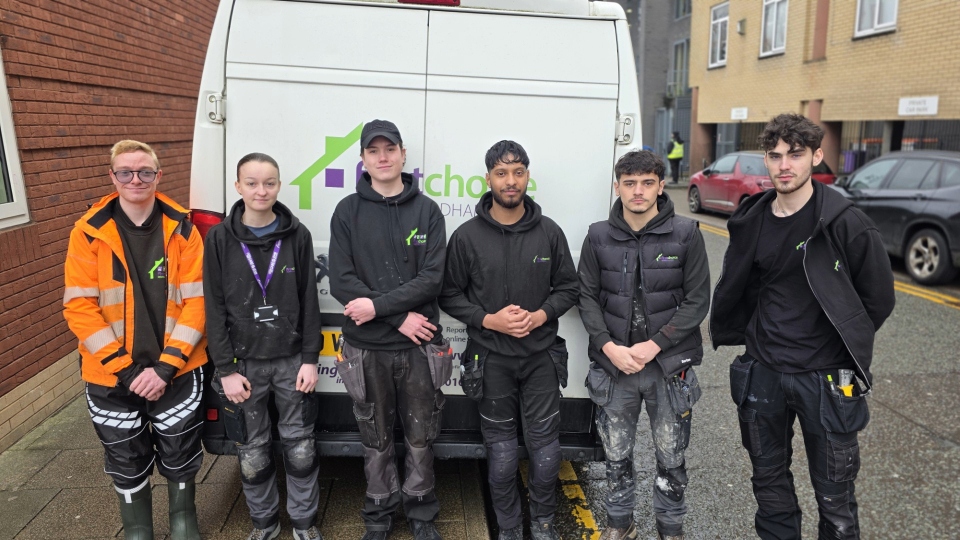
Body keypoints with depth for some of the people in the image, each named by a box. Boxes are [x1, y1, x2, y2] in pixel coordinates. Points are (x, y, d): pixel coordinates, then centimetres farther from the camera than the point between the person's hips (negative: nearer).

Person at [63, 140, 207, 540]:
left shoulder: (182, 229, -5)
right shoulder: (89, 233, -6)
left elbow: (196, 301, -7)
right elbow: (79, 307, -9)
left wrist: (166, 366, -14)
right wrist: (126, 369, -14)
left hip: (177, 371, 0)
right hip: (111, 376, 0)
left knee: (180, 456, 14)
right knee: (128, 463, 15)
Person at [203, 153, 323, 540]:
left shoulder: (297, 236, -1)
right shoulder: (219, 239, -3)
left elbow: (309, 301, 0)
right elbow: (215, 308, -2)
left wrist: (310, 359, -4)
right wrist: (226, 369, -7)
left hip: (291, 360, 0)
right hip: (244, 363, 0)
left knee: (300, 448, 8)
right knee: (253, 454, 11)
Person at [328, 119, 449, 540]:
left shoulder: (426, 210, 1)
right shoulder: (348, 212, 1)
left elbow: (431, 279, -8)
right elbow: (341, 282, -8)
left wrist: (377, 305, -18)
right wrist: (400, 317, -14)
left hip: (419, 347, 0)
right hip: (366, 348, 0)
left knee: (420, 438, 12)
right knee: (376, 440, 14)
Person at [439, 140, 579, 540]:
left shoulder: (549, 232, 0)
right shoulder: (467, 236, -4)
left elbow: (567, 287, 7)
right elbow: (450, 295, 0)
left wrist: (541, 315, -11)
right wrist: (489, 320, -14)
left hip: (541, 356, 1)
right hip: (492, 359, -1)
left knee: (545, 444, 7)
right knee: (501, 448, 10)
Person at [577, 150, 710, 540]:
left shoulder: (686, 234, -5)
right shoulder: (598, 237, 1)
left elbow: (697, 300, -6)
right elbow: (587, 298, 3)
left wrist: (653, 346, -14)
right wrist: (610, 347, -10)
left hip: (670, 366, -1)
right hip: (613, 364, 2)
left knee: (671, 458, 10)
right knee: (616, 454, 14)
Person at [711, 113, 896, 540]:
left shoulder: (845, 224, -13)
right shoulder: (750, 221, 1)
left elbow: (878, 297, -4)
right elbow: (733, 290, 13)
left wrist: (845, 345, 2)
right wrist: (748, 339, 12)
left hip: (825, 377, -4)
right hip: (762, 372, 4)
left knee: (834, 496, 8)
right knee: (769, 481, 19)